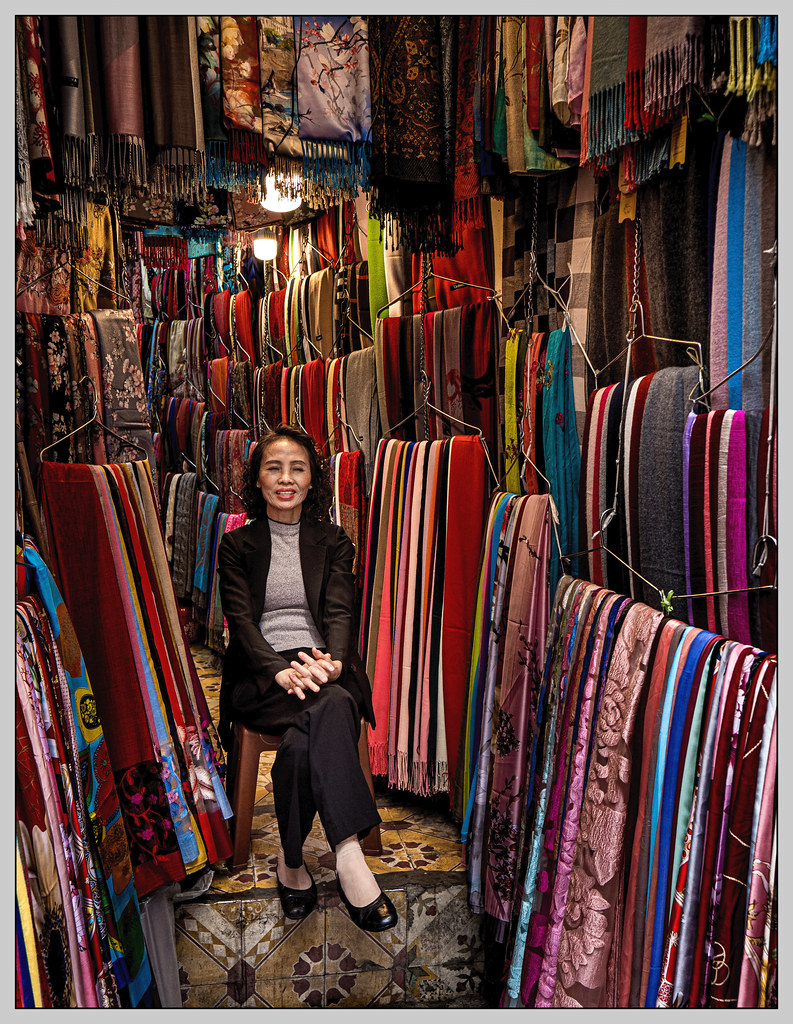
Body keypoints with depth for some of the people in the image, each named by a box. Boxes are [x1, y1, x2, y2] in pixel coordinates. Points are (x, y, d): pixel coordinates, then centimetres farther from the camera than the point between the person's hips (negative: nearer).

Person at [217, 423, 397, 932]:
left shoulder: (333, 541, 16)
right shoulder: (237, 544, 13)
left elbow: (340, 610, 1)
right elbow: (240, 618, -2)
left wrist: (330, 660, -23)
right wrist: (281, 670, -23)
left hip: (323, 666, 2)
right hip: (260, 676, -1)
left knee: (306, 736, -35)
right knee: (330, 708, -35)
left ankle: (291, 860, -24)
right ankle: (349, 855, -34)